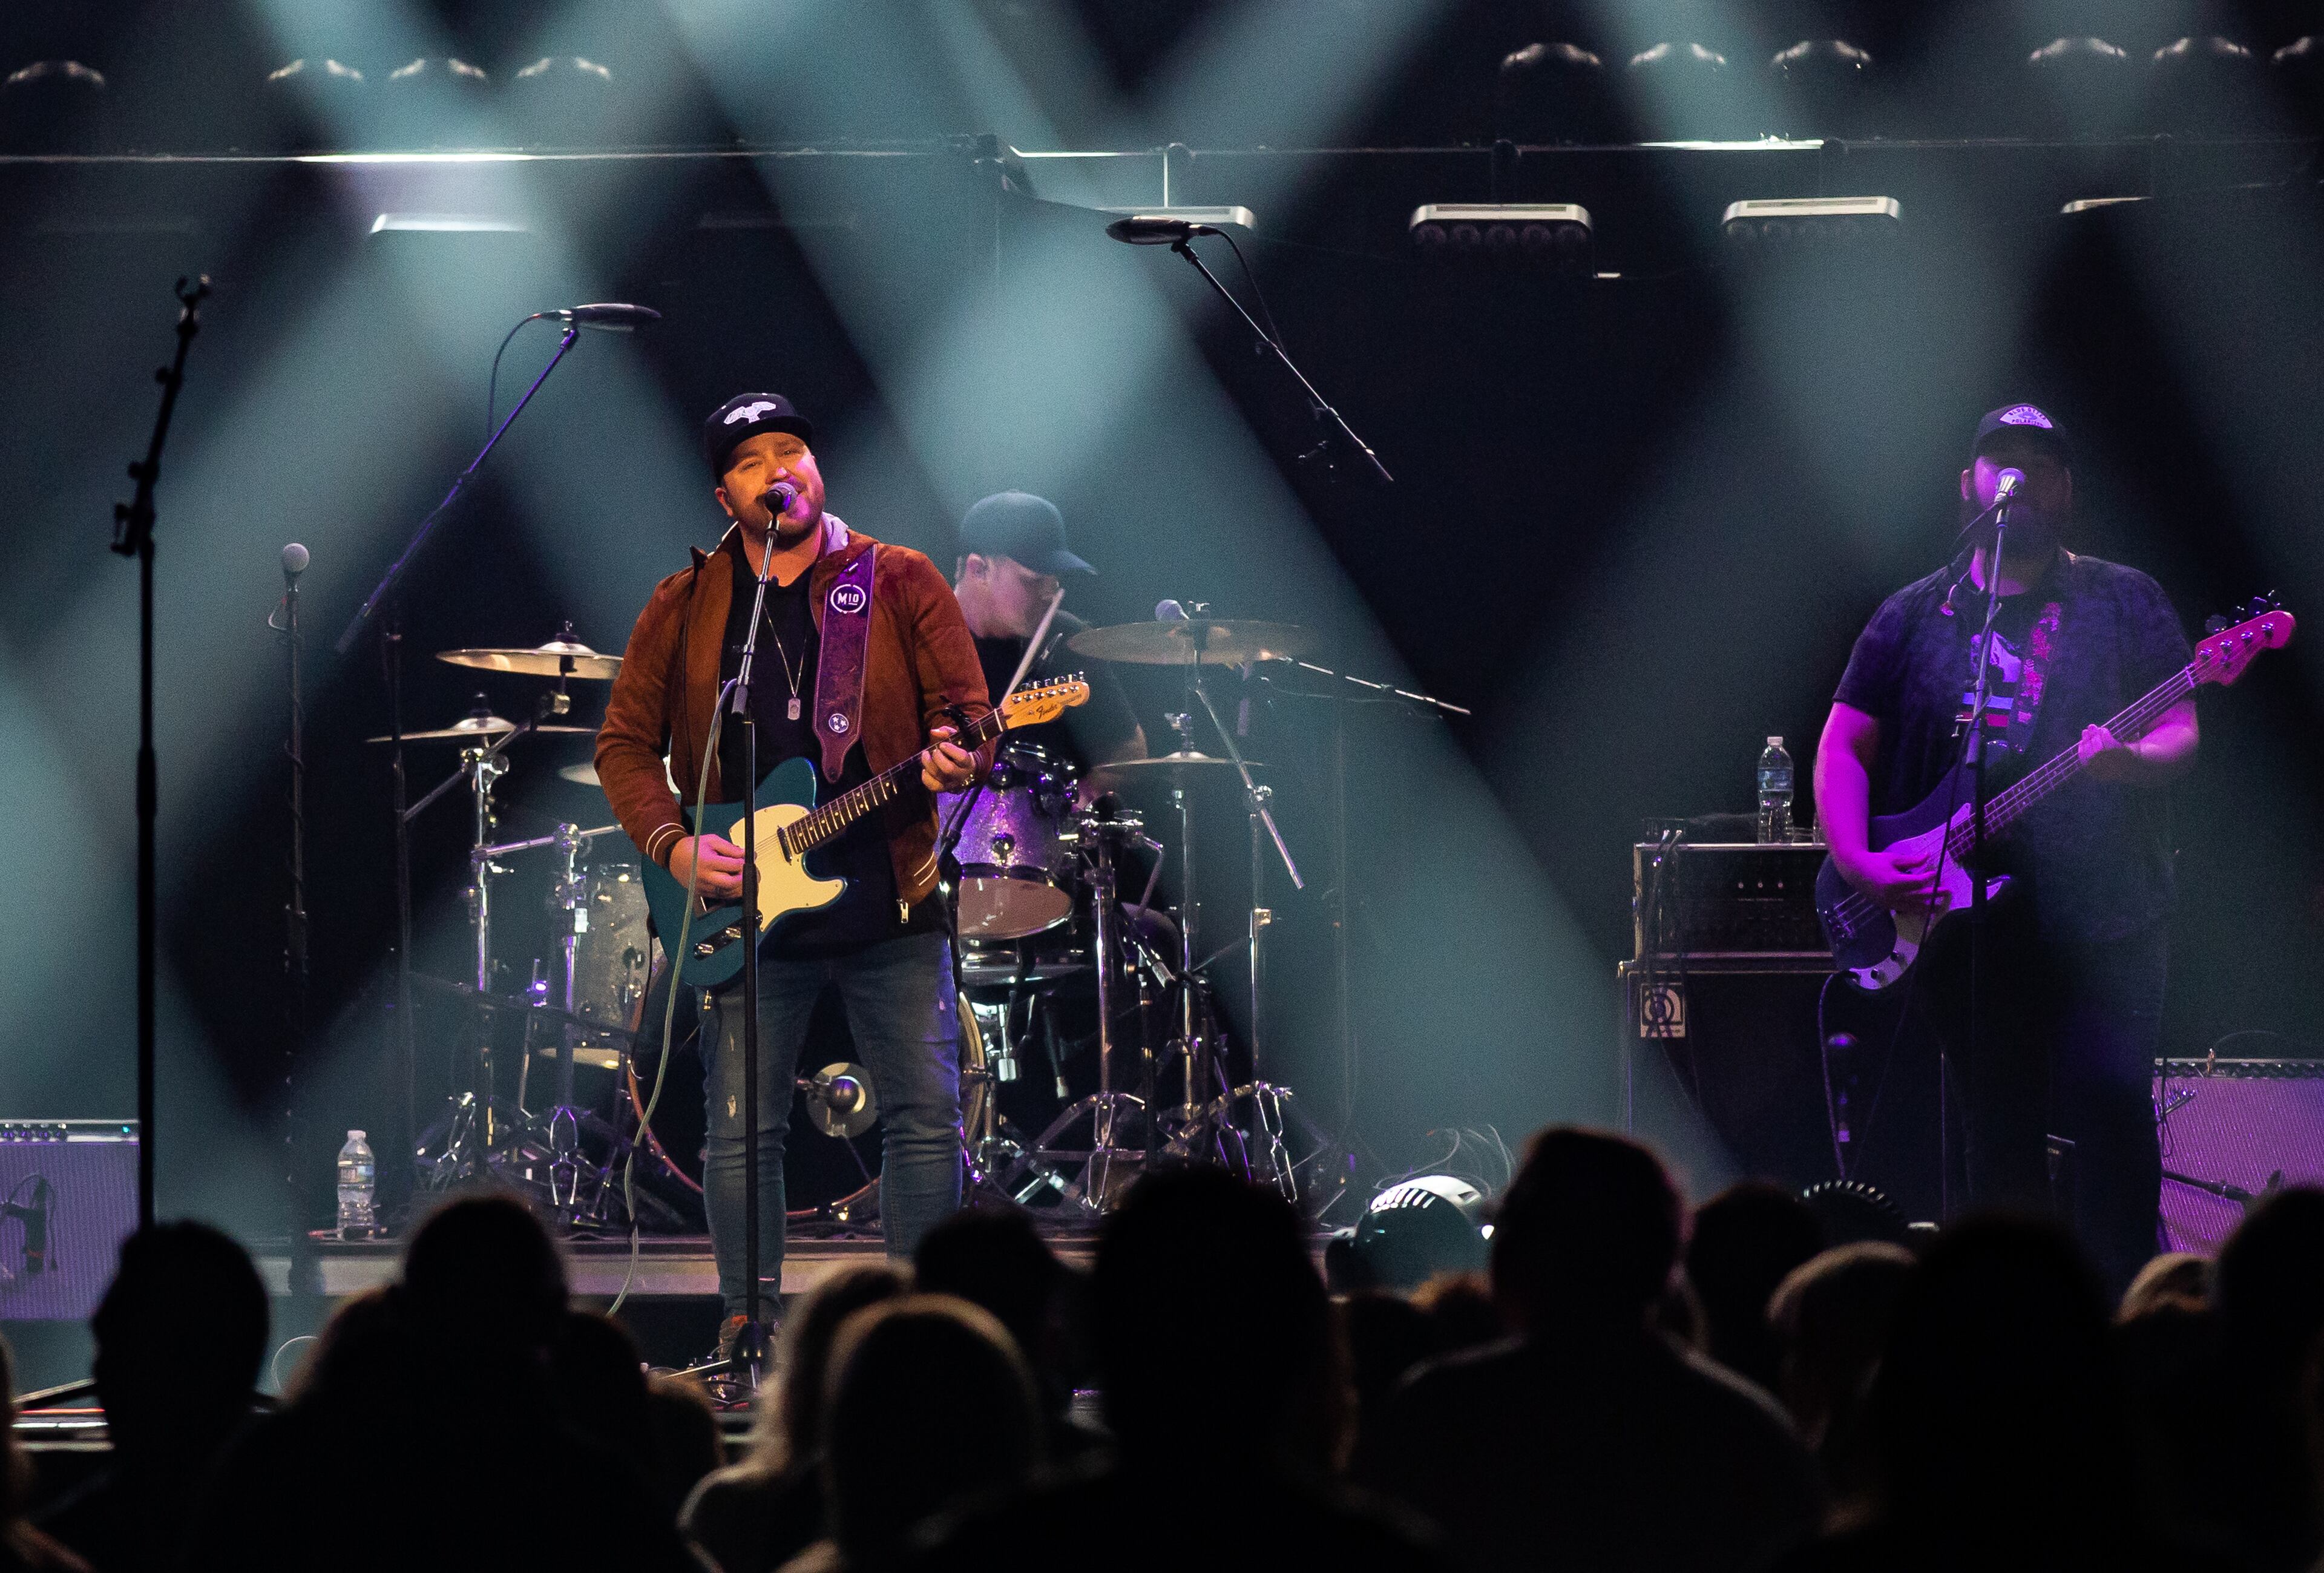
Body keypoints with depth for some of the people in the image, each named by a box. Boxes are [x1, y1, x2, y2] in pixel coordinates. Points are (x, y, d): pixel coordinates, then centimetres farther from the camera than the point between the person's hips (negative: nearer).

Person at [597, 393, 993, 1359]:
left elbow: (968, 713, 3)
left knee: (927, 1118, -4)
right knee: (743, 1130, -2)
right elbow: (625, 744, 9)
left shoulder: (900, 584, 5)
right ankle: (749, 1329, 7)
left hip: (889, 903, 0)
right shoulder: (684, 608, 8)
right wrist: (673, 846, -7)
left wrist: (952, 759, -21)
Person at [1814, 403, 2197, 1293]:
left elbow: (2182, 734, 1)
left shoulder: (2123, 601, 7)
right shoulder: (1915, 617, 13)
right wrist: (1857, 862, -4)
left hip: (2103, 911, -2)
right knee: (2000, 1137, 3)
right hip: (1967, 919, 2)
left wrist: (2132, 761, -22)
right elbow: (1842, 748, 12)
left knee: (2111, 1108, -15)